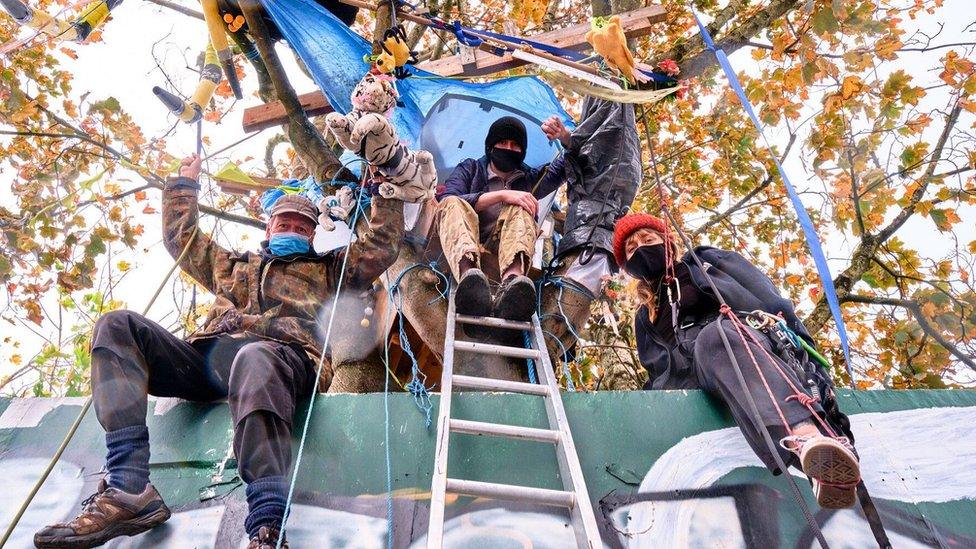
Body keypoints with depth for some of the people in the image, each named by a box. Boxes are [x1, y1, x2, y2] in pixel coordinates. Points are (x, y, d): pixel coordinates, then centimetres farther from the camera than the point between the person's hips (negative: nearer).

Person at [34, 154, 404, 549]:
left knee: (253, 359, -42)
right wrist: (185, 183, 53)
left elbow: (382, 244, 26)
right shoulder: (232, 265, 40)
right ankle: (128, 490, -30)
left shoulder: (327, 269, 31)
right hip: (206, 357, 5)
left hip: (279, 352, -5)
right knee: (117, 327, -16)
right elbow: (180, 236, 49)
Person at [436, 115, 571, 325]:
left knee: (519, 210, -25)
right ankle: (468, 274, -60)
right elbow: (447, 201, -4)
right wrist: (501, 195, -14)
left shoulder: (530, 178, 24)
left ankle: (511, 283, -57)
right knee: (453, 205, -27)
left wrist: (564, 136, -3)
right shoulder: (469, 169, 18)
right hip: (465, 252, -1)